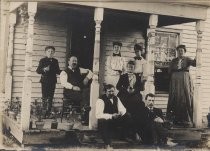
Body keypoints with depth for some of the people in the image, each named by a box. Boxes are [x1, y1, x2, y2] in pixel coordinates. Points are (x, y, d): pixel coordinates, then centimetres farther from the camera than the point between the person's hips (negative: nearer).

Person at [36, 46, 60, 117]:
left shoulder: (55, 61, 12)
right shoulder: (42, 60, 2)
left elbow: (58, 71, 15)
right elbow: (38, 71, -4)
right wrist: (44, 69, -22)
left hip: (52, 82, 3)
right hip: (45, 81, -3)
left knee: (50, 98, 2)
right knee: (44, 97, -2)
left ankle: (48, 112, 5)